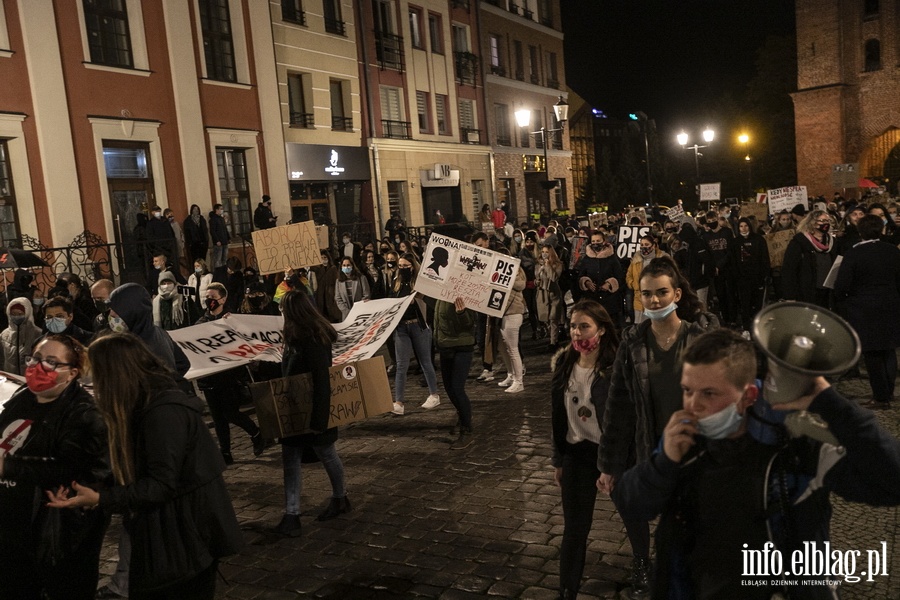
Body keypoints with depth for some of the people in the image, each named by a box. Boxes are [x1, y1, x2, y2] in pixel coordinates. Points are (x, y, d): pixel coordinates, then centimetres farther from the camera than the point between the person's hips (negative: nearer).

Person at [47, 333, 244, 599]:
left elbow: (161, 485, -23)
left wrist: (100, 499, -24)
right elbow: (136, 473, 9)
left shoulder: (163, 412, -23)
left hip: (187, 534, -9)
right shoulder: (149, 404, 9)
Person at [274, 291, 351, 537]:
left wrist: (319, 418, -26)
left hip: (314, 410, -8)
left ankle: (340, 499, 34)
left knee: (327, 455, 12)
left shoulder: (314, 340, -24)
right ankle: (291, 515, 10)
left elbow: (322, 381, -26)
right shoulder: (297, 338, 5)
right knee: (290, 460, 6)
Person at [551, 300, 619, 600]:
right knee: (574, 528, 5)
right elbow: (558, 417, 6)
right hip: (577, 453, 3)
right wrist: (558, 459, 10)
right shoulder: (563, 364, -3)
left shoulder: (616, 367, -19)